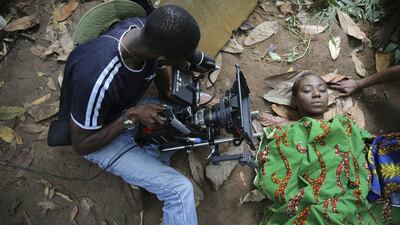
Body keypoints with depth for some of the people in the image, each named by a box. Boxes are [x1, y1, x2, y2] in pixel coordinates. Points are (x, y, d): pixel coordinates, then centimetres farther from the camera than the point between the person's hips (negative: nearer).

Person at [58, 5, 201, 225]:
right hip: (98, 136, -6)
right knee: (179, 189, -16)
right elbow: (81, 145, -22)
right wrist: (131, 118, -30)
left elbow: (162, 69, 2)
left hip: (130, 107, 7)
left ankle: (148, 163, 1)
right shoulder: (97, 79, -40)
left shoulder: (150, 31, -22)